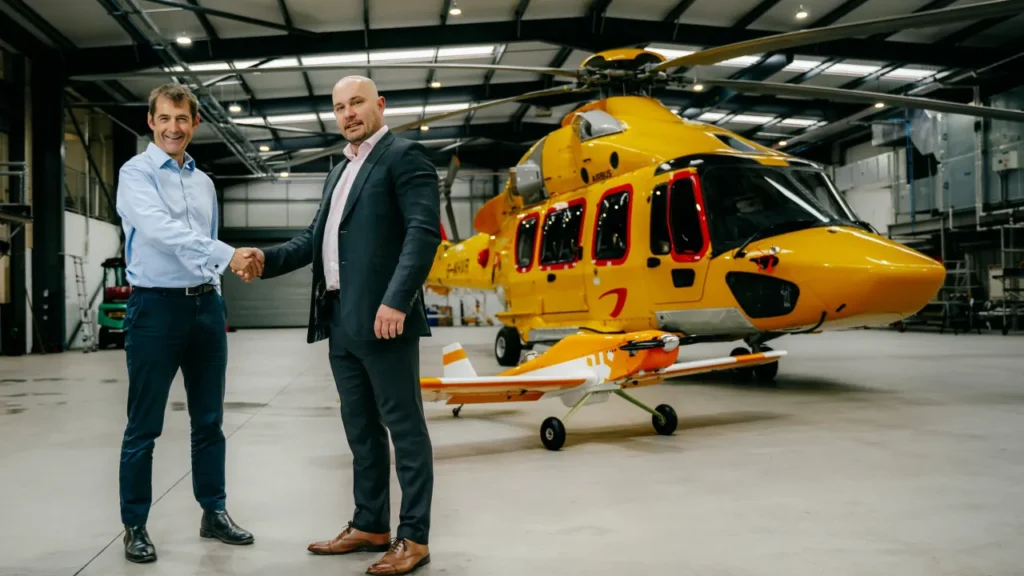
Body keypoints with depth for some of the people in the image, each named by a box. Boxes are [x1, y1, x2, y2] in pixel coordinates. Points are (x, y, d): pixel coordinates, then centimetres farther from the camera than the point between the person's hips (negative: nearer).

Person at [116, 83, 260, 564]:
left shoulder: (204, 182, 14)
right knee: (144, 427, 2)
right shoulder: (136, 173, -6)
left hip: (205, 305, 6)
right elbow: (162, 230, -23)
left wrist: (214, 296, 11)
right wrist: (229, 255, -34)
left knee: (209, 420, 12)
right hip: (157, 306, -6)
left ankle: (214, 513, 24)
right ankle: (135, 526, 15)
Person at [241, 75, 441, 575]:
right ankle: (370, 525, 26)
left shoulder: (404, 155, -4)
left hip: (383, 318, -8)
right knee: (360, 428, 15)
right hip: (341, 320, 9)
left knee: (404, 427, 0)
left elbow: (424, 231, -16)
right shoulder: (340, 172, 23)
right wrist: (267, 259, 4)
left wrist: (396, 300, -25)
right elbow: (315, 237, 21)